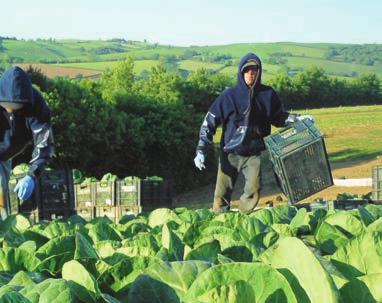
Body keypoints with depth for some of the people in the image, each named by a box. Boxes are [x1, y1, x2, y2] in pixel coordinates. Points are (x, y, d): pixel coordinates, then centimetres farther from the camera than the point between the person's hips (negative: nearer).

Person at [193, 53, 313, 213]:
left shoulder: (268, 94, 2)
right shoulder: (229, 96, -5)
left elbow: (279, 118, 19)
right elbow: (209, 122, -2)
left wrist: (298, 119, 4)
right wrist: (201, 151, -9)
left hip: (254, 154, 1)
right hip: (230, 153, -1)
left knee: (253, 192, -13)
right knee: (221, 195, -3)